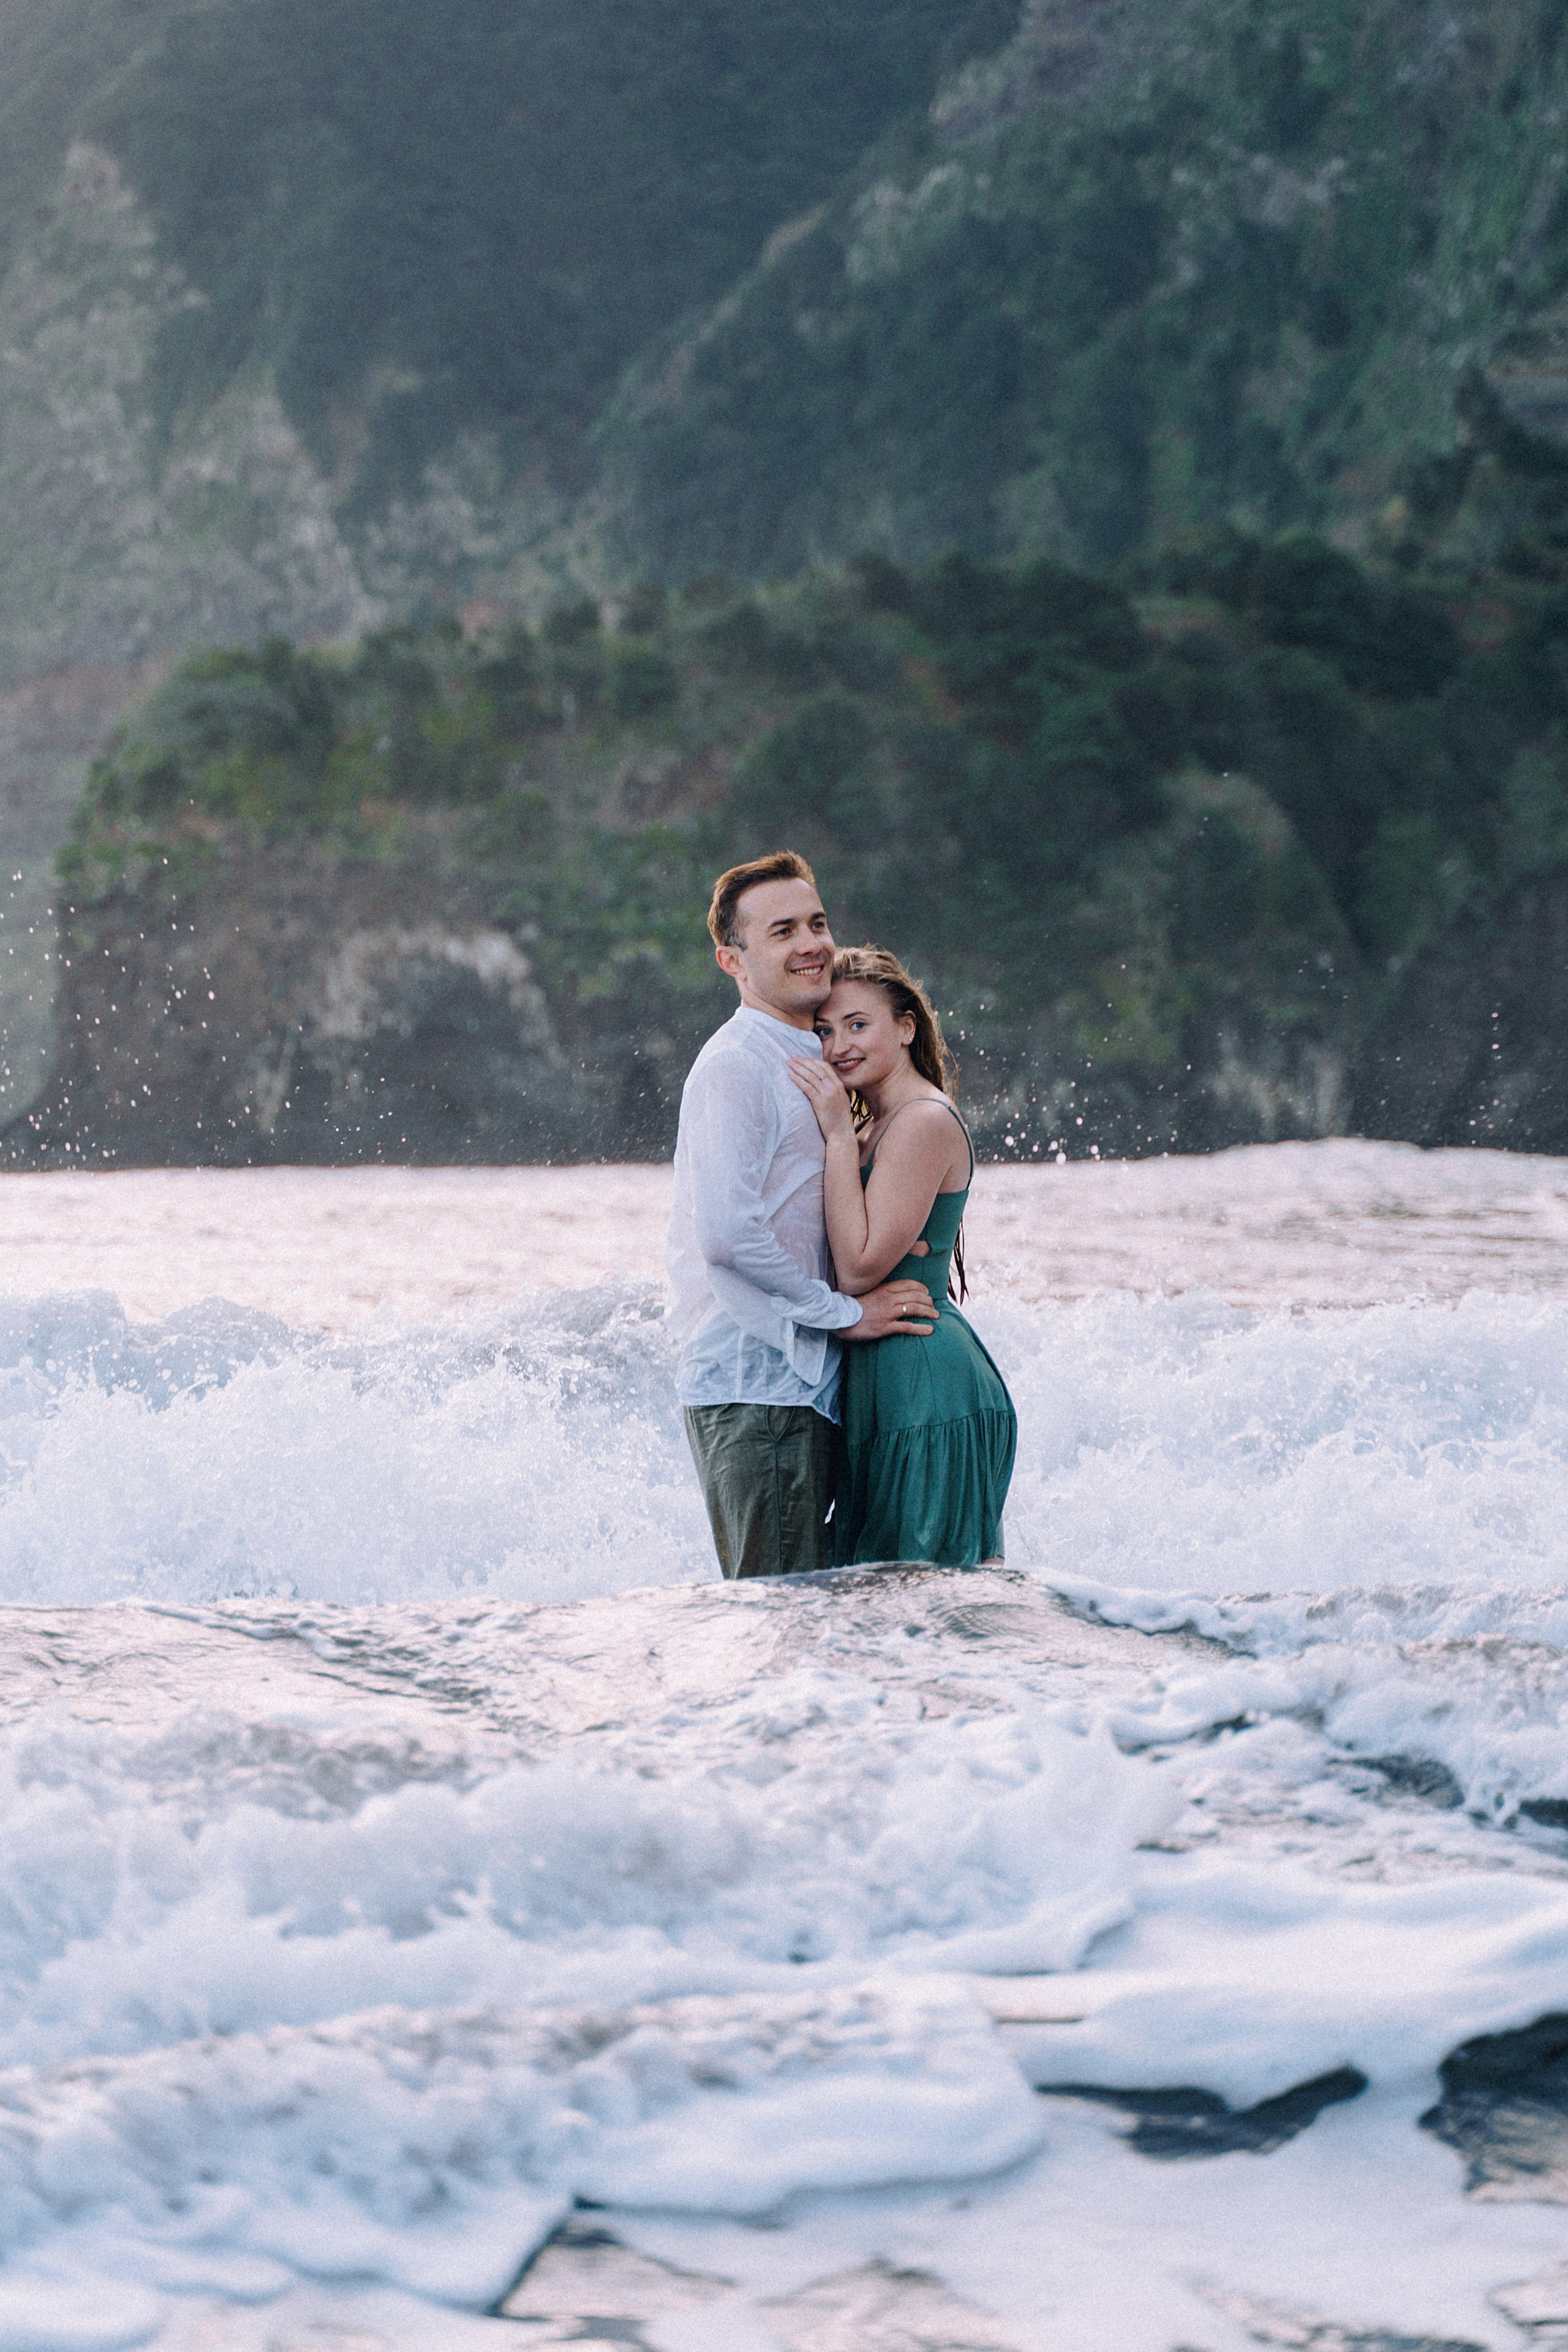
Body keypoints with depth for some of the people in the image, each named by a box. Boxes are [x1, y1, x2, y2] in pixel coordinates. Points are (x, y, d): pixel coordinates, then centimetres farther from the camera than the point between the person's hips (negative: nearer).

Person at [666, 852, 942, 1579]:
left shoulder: (808, 1064, 21)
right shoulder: (736, 1065, -11)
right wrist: (842, 1311, -14)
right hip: (753, 1385, -10)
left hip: (801, 1377, 10)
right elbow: (728, 1232, -22)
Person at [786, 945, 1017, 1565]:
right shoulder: (873, 1125, 16)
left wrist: (838, 1135, -18)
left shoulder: (926, 1121, -14)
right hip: (882, 1378, 10)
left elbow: (859, 1269, -20)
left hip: (924, 1384, -10)